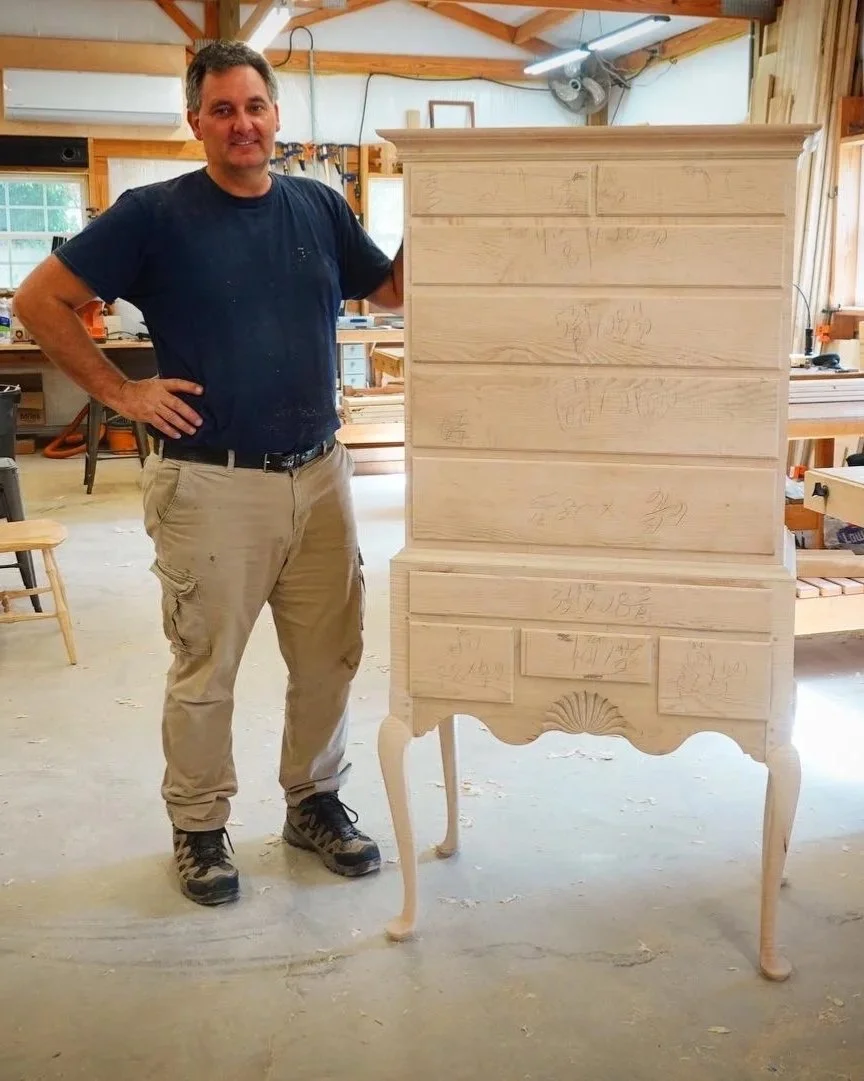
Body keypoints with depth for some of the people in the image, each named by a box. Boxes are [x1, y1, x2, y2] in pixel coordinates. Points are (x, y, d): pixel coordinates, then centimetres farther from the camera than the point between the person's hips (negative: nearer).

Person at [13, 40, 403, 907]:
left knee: (329, 658, 13)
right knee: (205, 672, 6)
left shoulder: (319, 207, 9)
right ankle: (199, 828, 26)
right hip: (211, 485, -4)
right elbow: (40, 301, -4)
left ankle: (314, 801, 33)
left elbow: (393, 291, 18)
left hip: (319, 473, 5)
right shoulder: (155, 214, -4)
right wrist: (119, 391, -7)